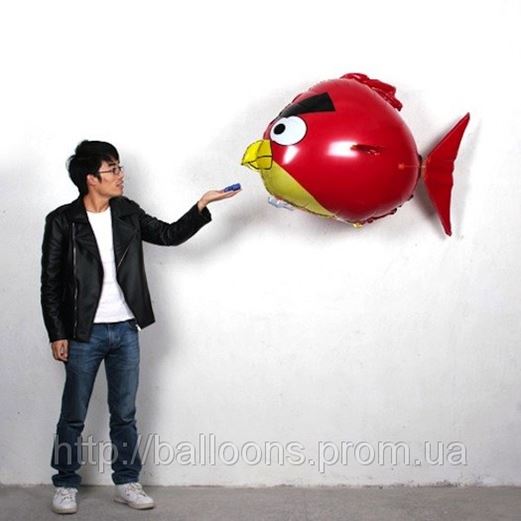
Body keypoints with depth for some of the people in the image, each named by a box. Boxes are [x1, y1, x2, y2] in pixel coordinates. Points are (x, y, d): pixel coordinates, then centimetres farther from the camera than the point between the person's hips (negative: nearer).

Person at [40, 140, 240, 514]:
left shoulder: (127, 213, 4)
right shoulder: (62, 221, -9)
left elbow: (169, 235, 11)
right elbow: (51, 283, -6)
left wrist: (202, 206, -1)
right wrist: (57, 335, -8)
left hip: (125, 330, 4)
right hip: (84, 334, -4)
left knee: (125, 413, 12)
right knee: (73, 416, 8)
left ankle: (127, 482, 23)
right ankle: (66, 485, 23)